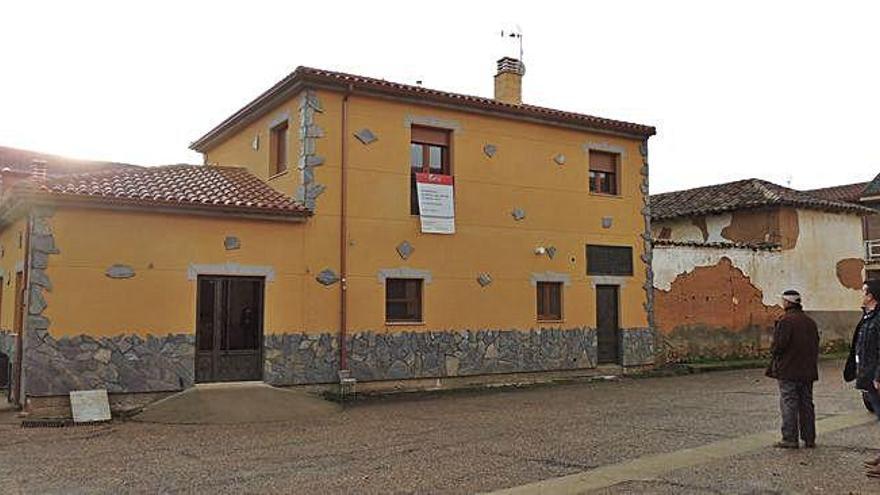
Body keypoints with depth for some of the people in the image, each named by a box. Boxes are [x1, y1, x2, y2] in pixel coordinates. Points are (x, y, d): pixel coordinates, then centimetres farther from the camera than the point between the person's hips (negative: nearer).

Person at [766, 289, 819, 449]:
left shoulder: (785, 321, -16)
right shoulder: (810, 322, 10)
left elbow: (778, 346, -20)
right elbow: (816, 345, 14)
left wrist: (773, 350, 1)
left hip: (788, 370, -7)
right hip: (807, 371, 7)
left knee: (789, 405, -2)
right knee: (806, 404, 12)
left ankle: (790, 438, 0)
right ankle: (809, 439, 17)